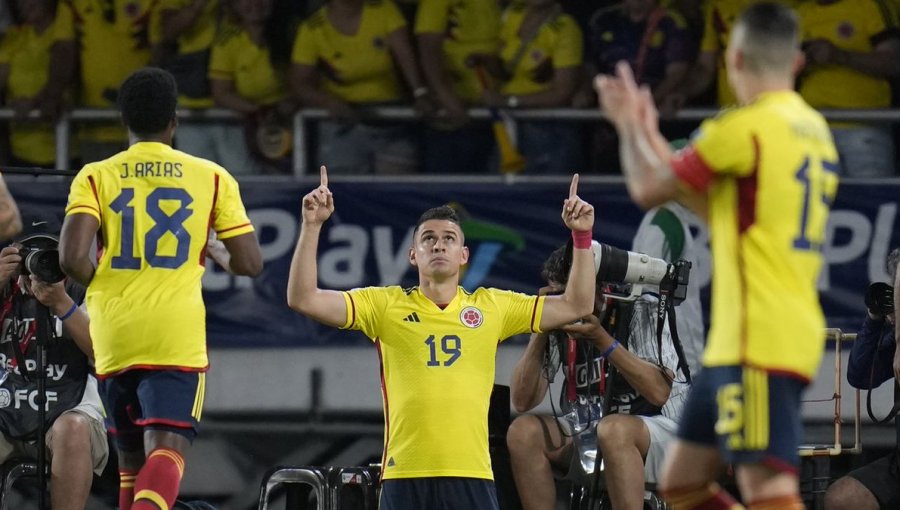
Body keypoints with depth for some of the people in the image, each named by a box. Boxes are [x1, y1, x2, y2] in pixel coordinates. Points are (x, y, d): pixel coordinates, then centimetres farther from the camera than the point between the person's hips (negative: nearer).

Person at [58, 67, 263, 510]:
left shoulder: (95, 177, 3)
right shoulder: (212, 178, 4)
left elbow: (72, 257, -11)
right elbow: (250, 263, 3)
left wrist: (101, 284, 9)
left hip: (114, 337, 2)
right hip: (177, 338, -2)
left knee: (131, 459, 16)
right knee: (167, 452, -13)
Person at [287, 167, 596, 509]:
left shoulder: (492, 306, 12)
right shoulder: (385, 304, 8)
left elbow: (576, 305, 15)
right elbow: (303, 299, 1)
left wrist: (581, 237, 6)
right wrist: (312, 227, -7)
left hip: (471, 477, 1)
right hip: (404, 477, -1)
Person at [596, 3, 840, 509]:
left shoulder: (742, 129, -12)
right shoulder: (814, 130, 15)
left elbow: (648, 189, -2)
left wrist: (631, 127, 16)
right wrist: (653, 140, 29)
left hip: (758, 348, -9)